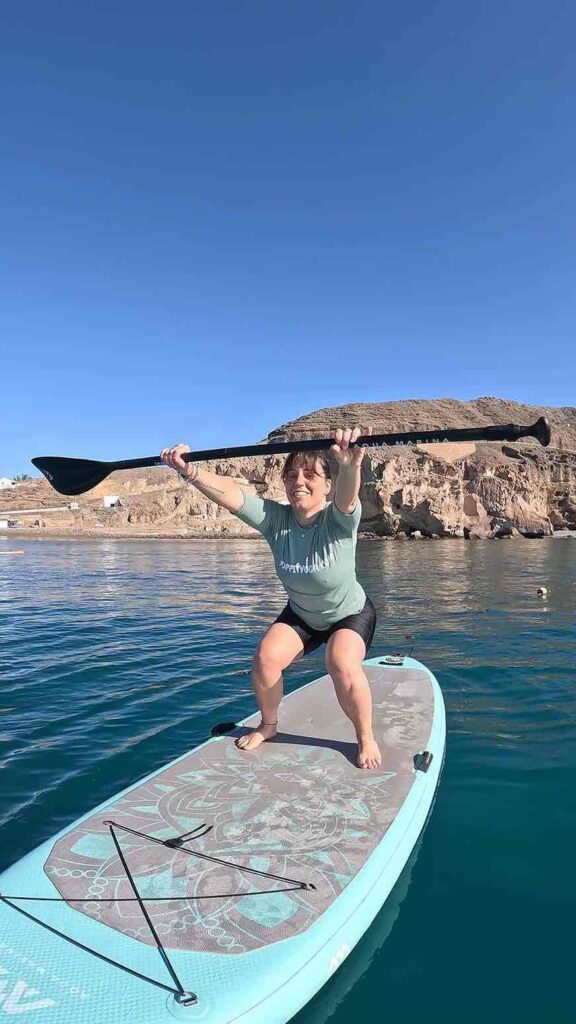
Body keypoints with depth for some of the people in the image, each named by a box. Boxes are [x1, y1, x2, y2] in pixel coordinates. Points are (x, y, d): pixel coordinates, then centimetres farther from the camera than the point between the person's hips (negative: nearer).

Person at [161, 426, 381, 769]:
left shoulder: (339, 519, -29)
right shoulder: (276, 518, -21)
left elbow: (348, 495, -54)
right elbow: (230, 493, -35)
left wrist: (350, 466, -77)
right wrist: (190, 471, -54)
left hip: (351, 613, -3)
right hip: (301, 615, 4)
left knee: (343, 667, -28)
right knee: (266, 657, -15)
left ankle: (367, 737, 1)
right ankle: (268, 725, 15)